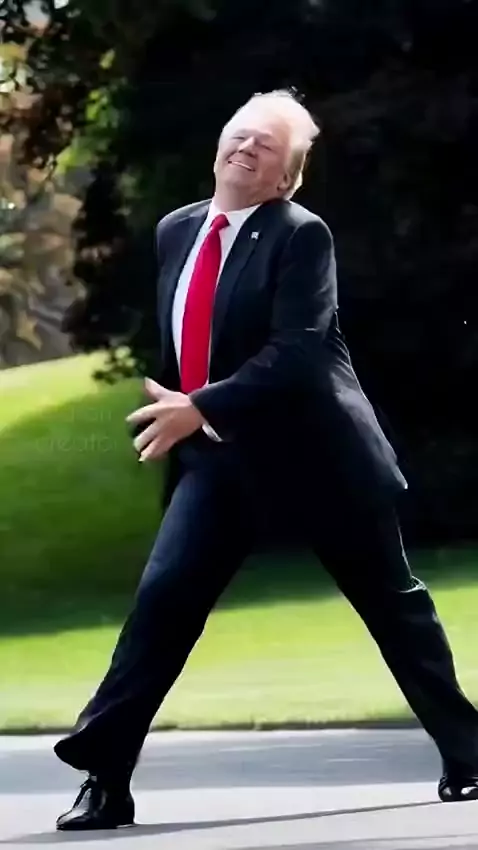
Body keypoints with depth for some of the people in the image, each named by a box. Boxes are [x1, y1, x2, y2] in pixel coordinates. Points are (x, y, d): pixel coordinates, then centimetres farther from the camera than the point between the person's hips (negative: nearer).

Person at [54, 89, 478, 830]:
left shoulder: (301, 236, -13)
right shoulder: (176, 232, 8)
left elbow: (295, 352, -23)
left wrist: (202, 409, -28)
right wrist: (174, 411, 6)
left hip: (316, 454, -5)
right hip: (220, 458, 5)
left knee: (392, 603, 8)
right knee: (162, 598, -8)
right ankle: (105, 776, -10)